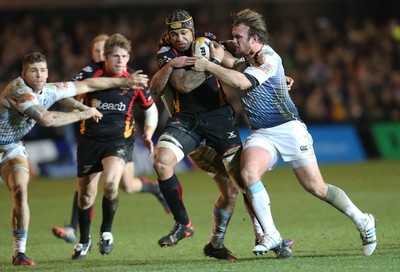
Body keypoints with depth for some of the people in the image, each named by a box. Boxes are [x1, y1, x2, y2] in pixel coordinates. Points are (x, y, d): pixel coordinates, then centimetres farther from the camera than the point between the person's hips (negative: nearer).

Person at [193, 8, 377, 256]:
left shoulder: (269, 58, -16)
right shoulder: (247, 58, 9)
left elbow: (242, 81, -31)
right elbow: (235, 66, 30)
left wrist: (207, 66, -25)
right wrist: (221, 57, 5)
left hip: (288, 129, -6)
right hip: (260, 134, 7)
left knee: (316, 187, -8)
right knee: (249, 172, -25)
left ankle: (363, 221, 13)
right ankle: (271, 235, -19)